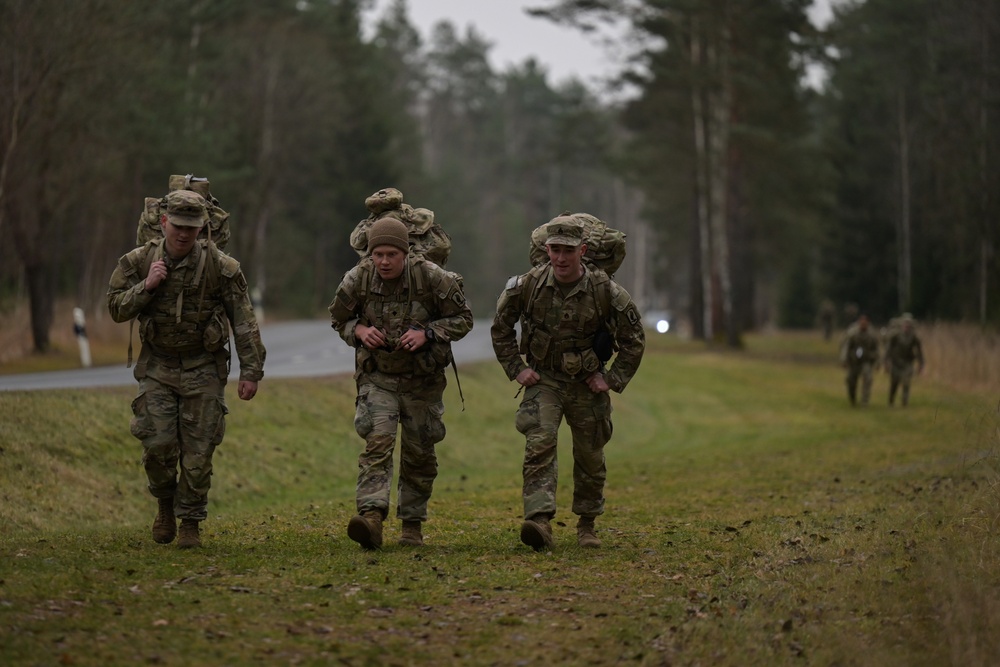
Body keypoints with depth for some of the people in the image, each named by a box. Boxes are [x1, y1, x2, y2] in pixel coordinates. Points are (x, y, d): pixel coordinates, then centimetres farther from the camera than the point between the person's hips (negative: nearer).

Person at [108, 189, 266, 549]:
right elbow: (116, 309, -1)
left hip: (204, 369, -1)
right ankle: (165, 504, 19)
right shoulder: (139, 261, -2)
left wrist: (250, 371, -9)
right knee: (157, 443, -8)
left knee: (198, 451, -3)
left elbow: (244, 322, -6)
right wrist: (146, 286, -17)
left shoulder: (221, 266, -9)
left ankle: (190, 522, 12)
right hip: (157, 366, 1)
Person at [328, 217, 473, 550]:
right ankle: (371, 518, -33)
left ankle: (412, 524, 25)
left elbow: (463, 318, -7)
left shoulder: (433, 278, -17)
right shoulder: (358, 279, -12)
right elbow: (339, 318, 6)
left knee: (419, 453, 9)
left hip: (422, 378, 0)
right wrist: (359, 330, -16)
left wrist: (427, 333, -22)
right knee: (377, 442, -19)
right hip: (377, 375, 0)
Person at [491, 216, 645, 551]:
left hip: (587, 383, 1)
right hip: (543, 380, -1)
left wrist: (613, 379, -6)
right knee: (539, 443, -21)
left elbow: (633, 339, -2)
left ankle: (587, 524, 28)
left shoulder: (605, 290, -15)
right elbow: (500, 328, 5)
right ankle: (539, 521, -30)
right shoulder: (528, 285, -13)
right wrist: (516, 368, -1)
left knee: (590, 456, 10)